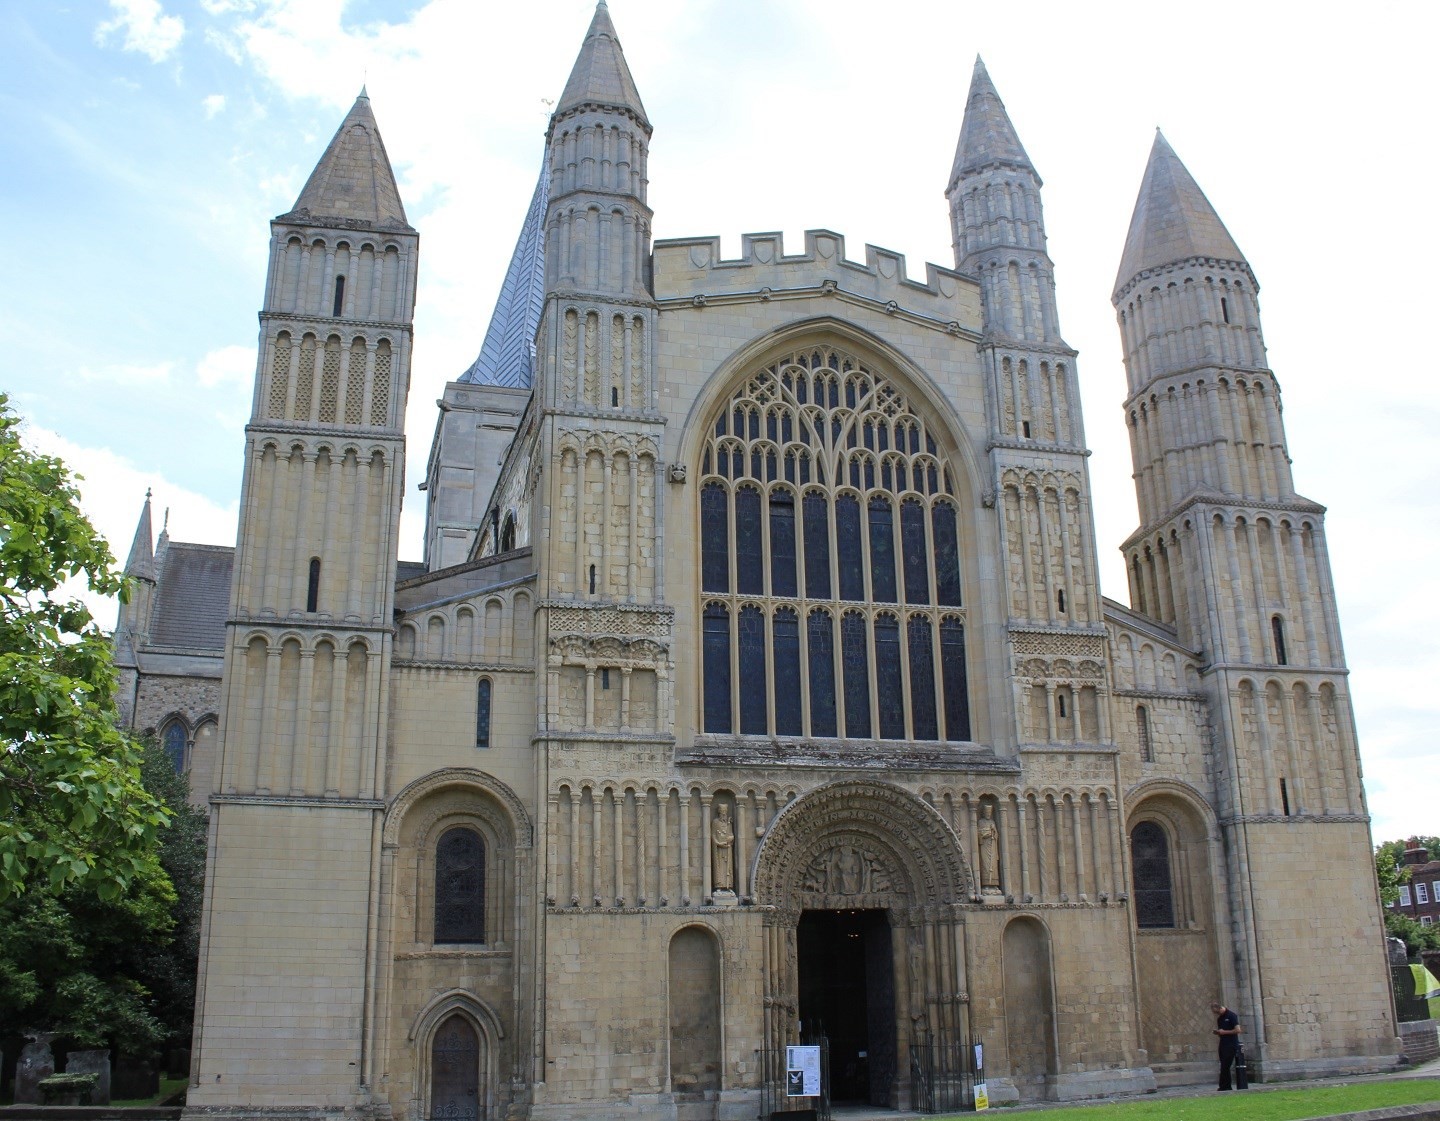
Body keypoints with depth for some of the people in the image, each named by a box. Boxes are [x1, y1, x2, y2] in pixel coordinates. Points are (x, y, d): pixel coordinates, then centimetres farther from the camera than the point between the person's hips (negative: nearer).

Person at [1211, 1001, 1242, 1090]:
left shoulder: (1232, 1016, -8)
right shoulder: (1219, 1019, 16)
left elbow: (1237, 1030, -14)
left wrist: (1224, 1032, -15)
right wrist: (1217, 1032, 4)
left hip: (1231, 1045, -8)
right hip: (1223, 1045, 8)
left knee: (1225, 1067, -12)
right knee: (1224, 1067, 6)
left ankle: (1224, 1086, -10)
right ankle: (1227, 1086, 10)